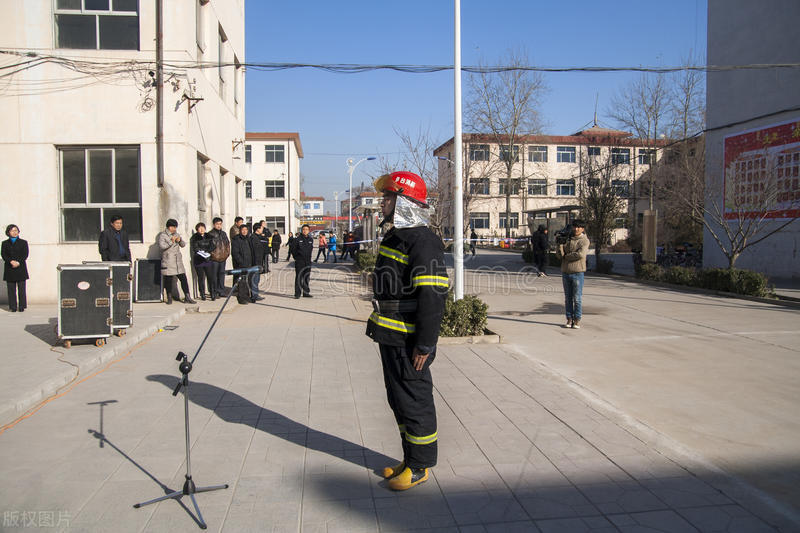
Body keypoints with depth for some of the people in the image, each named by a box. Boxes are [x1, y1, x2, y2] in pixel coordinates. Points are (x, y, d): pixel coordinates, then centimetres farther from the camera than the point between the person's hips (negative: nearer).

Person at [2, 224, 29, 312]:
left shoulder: (23, 242, 9)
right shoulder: (4, 243, 12)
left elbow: (25, 255, 1)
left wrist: (18, 262, -13)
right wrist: (11, 261, -16)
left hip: (21, 268, -1)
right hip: (9, 269, 1)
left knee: (21, 288, -3)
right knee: (11, 289, 0)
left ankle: (21, 306, 3)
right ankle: (13, 307, 4)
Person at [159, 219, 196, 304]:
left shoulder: (177, 234, 16)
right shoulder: (162, 235, -1)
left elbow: (183, 245, 16)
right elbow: (161, 246, -13)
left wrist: (180, 240, -4)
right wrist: (171, 242, -21)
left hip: (178, 262, 5)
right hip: (168, 262, -5)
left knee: (183, 278, -1)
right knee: (168, 280, 0)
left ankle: (187, 297, 1)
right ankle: (169, 298, 12)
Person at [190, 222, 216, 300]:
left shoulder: (209, 237, 11)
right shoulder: (194, 238, 3)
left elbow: (212, 246, 2)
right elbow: (195, 248, -6)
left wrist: (206, 252, -15)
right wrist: (202, 253, -21)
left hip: (208, 259, 1)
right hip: (198, 260, -1)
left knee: (210, 277, -4)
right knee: (201, 277, 3)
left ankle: (213, 293, -1)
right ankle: (202, 294, 9)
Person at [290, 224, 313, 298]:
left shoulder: (310, 239, 10)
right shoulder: (297, 239, -5)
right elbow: (293, 249, 0)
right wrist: (296, 257, 1)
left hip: (308, 261, 5)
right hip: (299, 261, -5)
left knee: (306, 277, 9)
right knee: (298, 277, -7)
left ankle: (306, 293, 16)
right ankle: (297, 293, -5)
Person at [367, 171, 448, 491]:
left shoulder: (423, 241, -19)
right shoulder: (394, 236, 14)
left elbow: (432, 297, -23)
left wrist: (424, 345, -23)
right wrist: (377, 326, 23)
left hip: (409, 342, -10)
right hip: (390, 338, 10)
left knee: (414, 400, 3)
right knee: (398, 399, 18)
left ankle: (420, 465, 19)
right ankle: (411, 459, 34)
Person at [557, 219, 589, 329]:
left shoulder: (584, 240, -2)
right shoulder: (567, 239, 13)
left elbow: (580, 254, -18)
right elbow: (560, 256, 7)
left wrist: (566, 256, -6)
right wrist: (560, 244, -9)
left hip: (577, 273, -4)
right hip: (565, 272, 4)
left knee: (577, 298, -2)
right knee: (568, 298, 7)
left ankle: (577, 320, 6)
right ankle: (569, 319, 13)